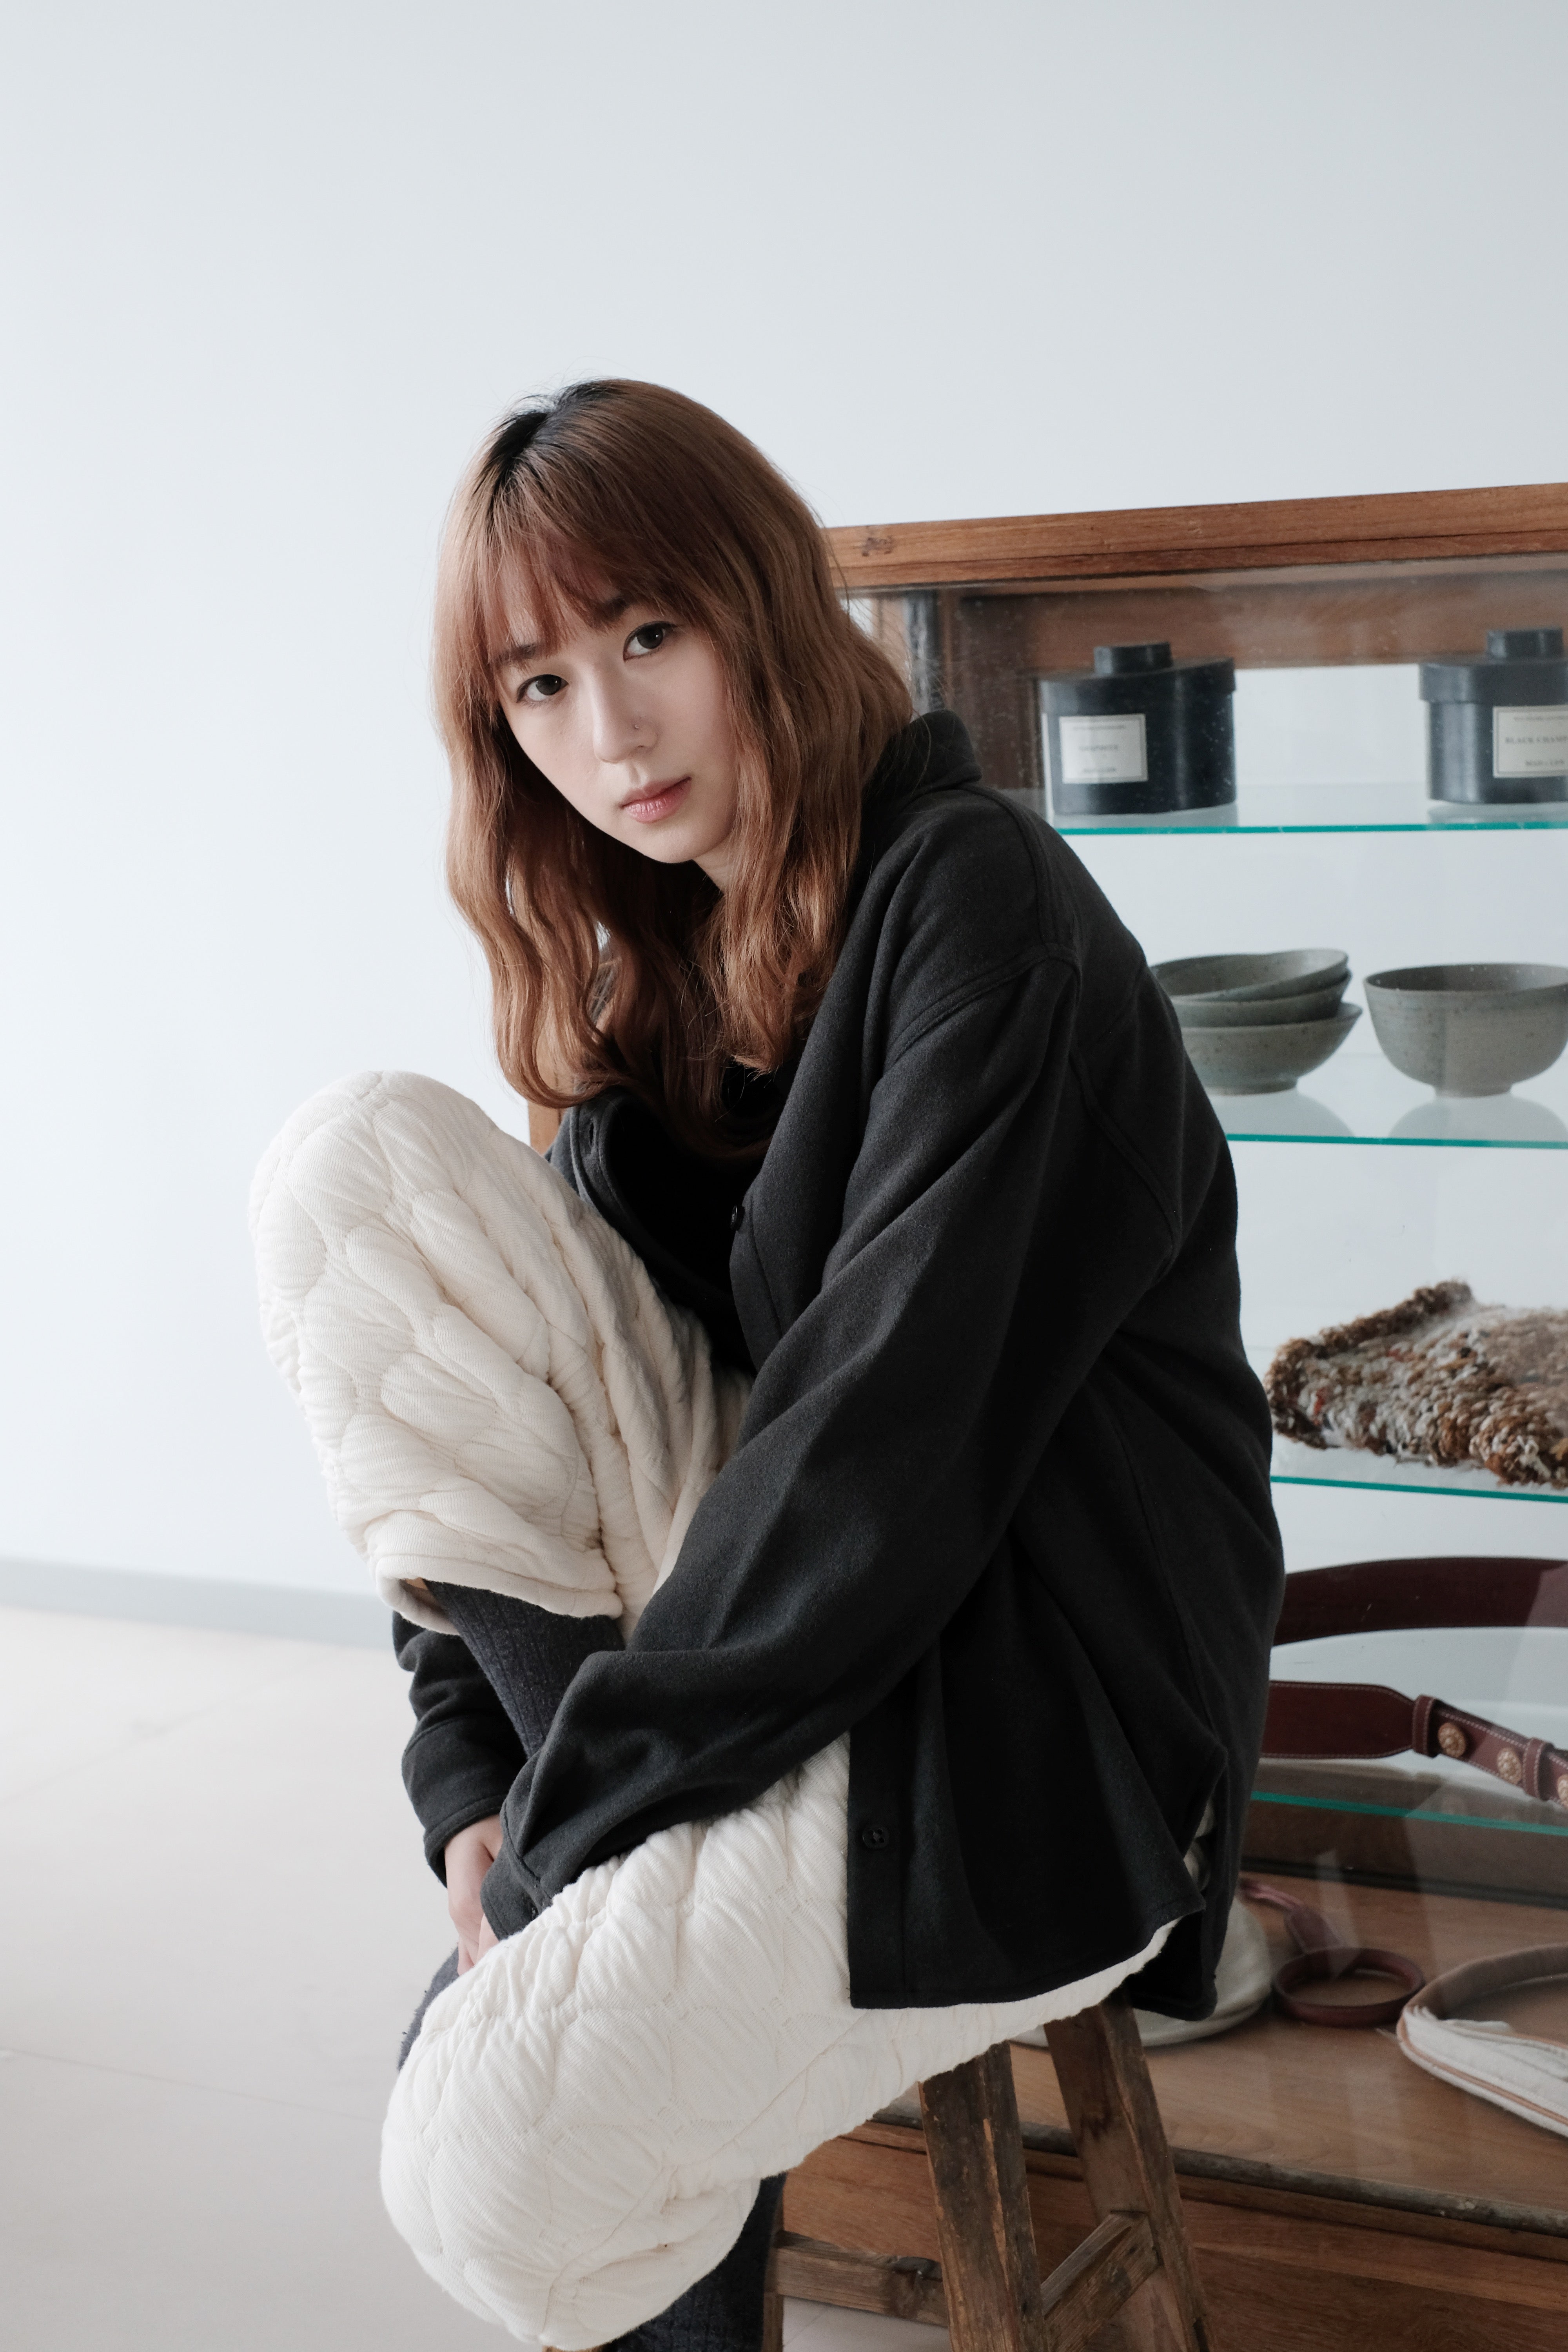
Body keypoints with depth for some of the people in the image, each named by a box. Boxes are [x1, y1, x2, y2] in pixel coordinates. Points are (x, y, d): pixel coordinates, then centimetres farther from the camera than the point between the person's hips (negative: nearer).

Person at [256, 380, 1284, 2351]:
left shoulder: (976, 906, -17)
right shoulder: (658, 972, 9)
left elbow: (893, 1432, -25)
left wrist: (571, 1831, -19)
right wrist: (475, 1780, -7)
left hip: (1047, 1731, -8)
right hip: (852, 1659, 8)